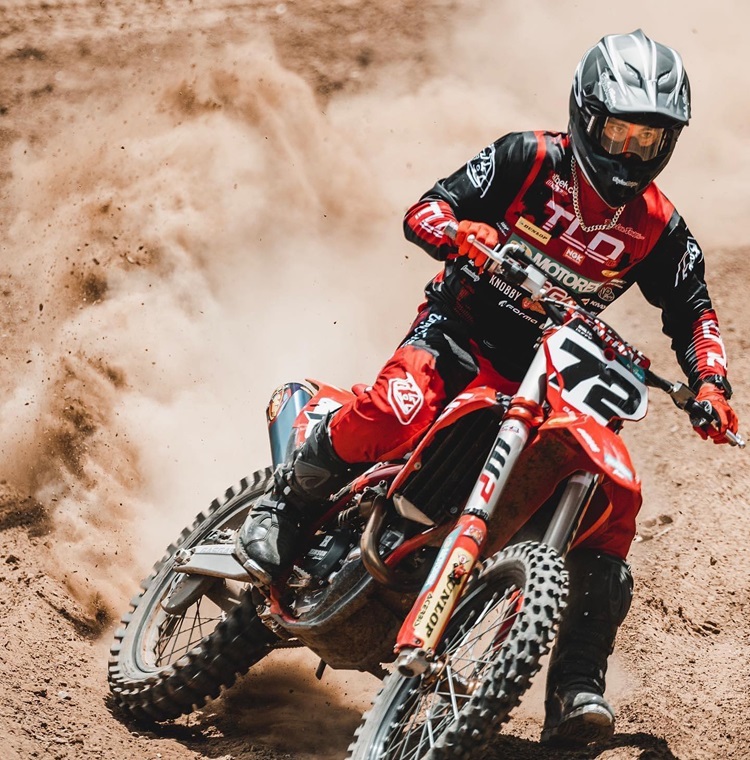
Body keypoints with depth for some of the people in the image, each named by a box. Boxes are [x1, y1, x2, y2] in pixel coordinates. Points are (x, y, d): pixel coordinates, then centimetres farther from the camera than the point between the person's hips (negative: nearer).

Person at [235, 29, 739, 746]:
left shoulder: (658, 227, 2)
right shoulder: (529, 159, -7)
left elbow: (692, 310, 14)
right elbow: (423, 210, -10)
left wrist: (710, 384, -5)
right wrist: (460, 233, -35)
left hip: (556, 374, 4)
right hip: (462, 329, -3)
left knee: (610, 504, -15)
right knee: (394, 411, -36)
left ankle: (577, 689, -8)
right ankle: (282, 511, -7)